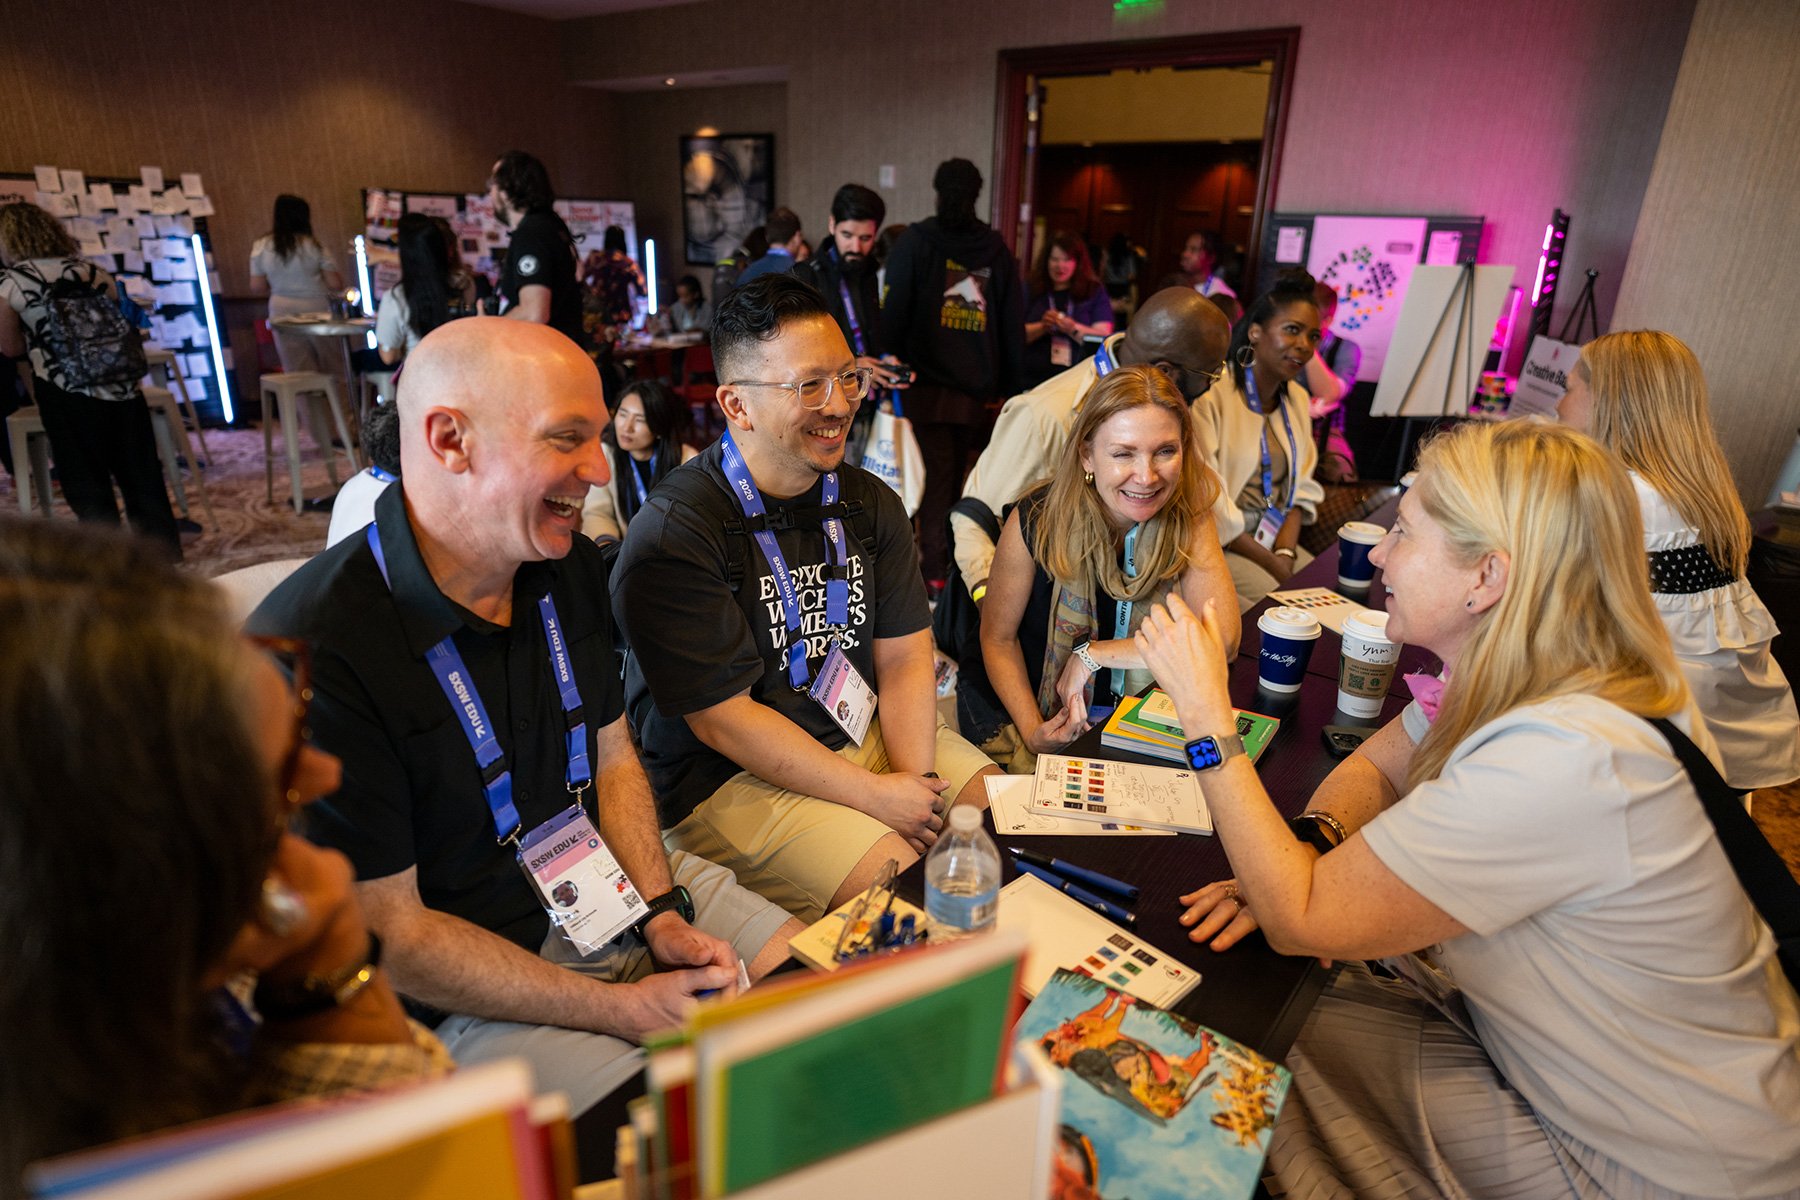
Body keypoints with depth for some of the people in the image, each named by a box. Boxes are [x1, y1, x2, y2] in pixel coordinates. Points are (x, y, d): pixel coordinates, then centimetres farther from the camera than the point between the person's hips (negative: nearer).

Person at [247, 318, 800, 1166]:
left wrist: (664, 914, -6)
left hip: (619, 893, 7)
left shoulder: (567, 566, -2)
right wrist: (622, 1010, -18)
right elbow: (391, 935, -18)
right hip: (472, 989, -6)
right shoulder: (313, 652, -24)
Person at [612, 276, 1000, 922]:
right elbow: (722, 719, -18)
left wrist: (914, 784, -14)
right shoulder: (671, 536, -18)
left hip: (870, 734, 7)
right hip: (728, 779, -6)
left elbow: (905, 657, 2)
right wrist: (875, 796, -18)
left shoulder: (870, 503, 4)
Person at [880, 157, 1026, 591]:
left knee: (934, 479, -1)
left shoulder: (914, 242, 0)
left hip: (927, 383, -3)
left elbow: (893, 313, -4)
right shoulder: (997, 251, 9)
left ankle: (935, 569, -6)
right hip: (976, 388, 3)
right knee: (956, 478, 13)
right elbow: (1014, 326, 9)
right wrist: (1008, 385, 12)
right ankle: (952, 560, 20)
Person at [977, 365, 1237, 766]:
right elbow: (998, 638, -6)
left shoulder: (1190, 516, -9)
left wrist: (1093, 654, -21)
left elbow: (1221, 637, -20)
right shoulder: (1037, 521, -15)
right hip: (1050, 720, -2)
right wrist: (1032, 731, -18)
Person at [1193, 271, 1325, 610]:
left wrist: (1285, 554, -7)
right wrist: (1273, 565, -14)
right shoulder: (1212, 395, -16)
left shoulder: (1297, 399, 10)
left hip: (1275, 540, 8)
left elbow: (1300, 489, 11)